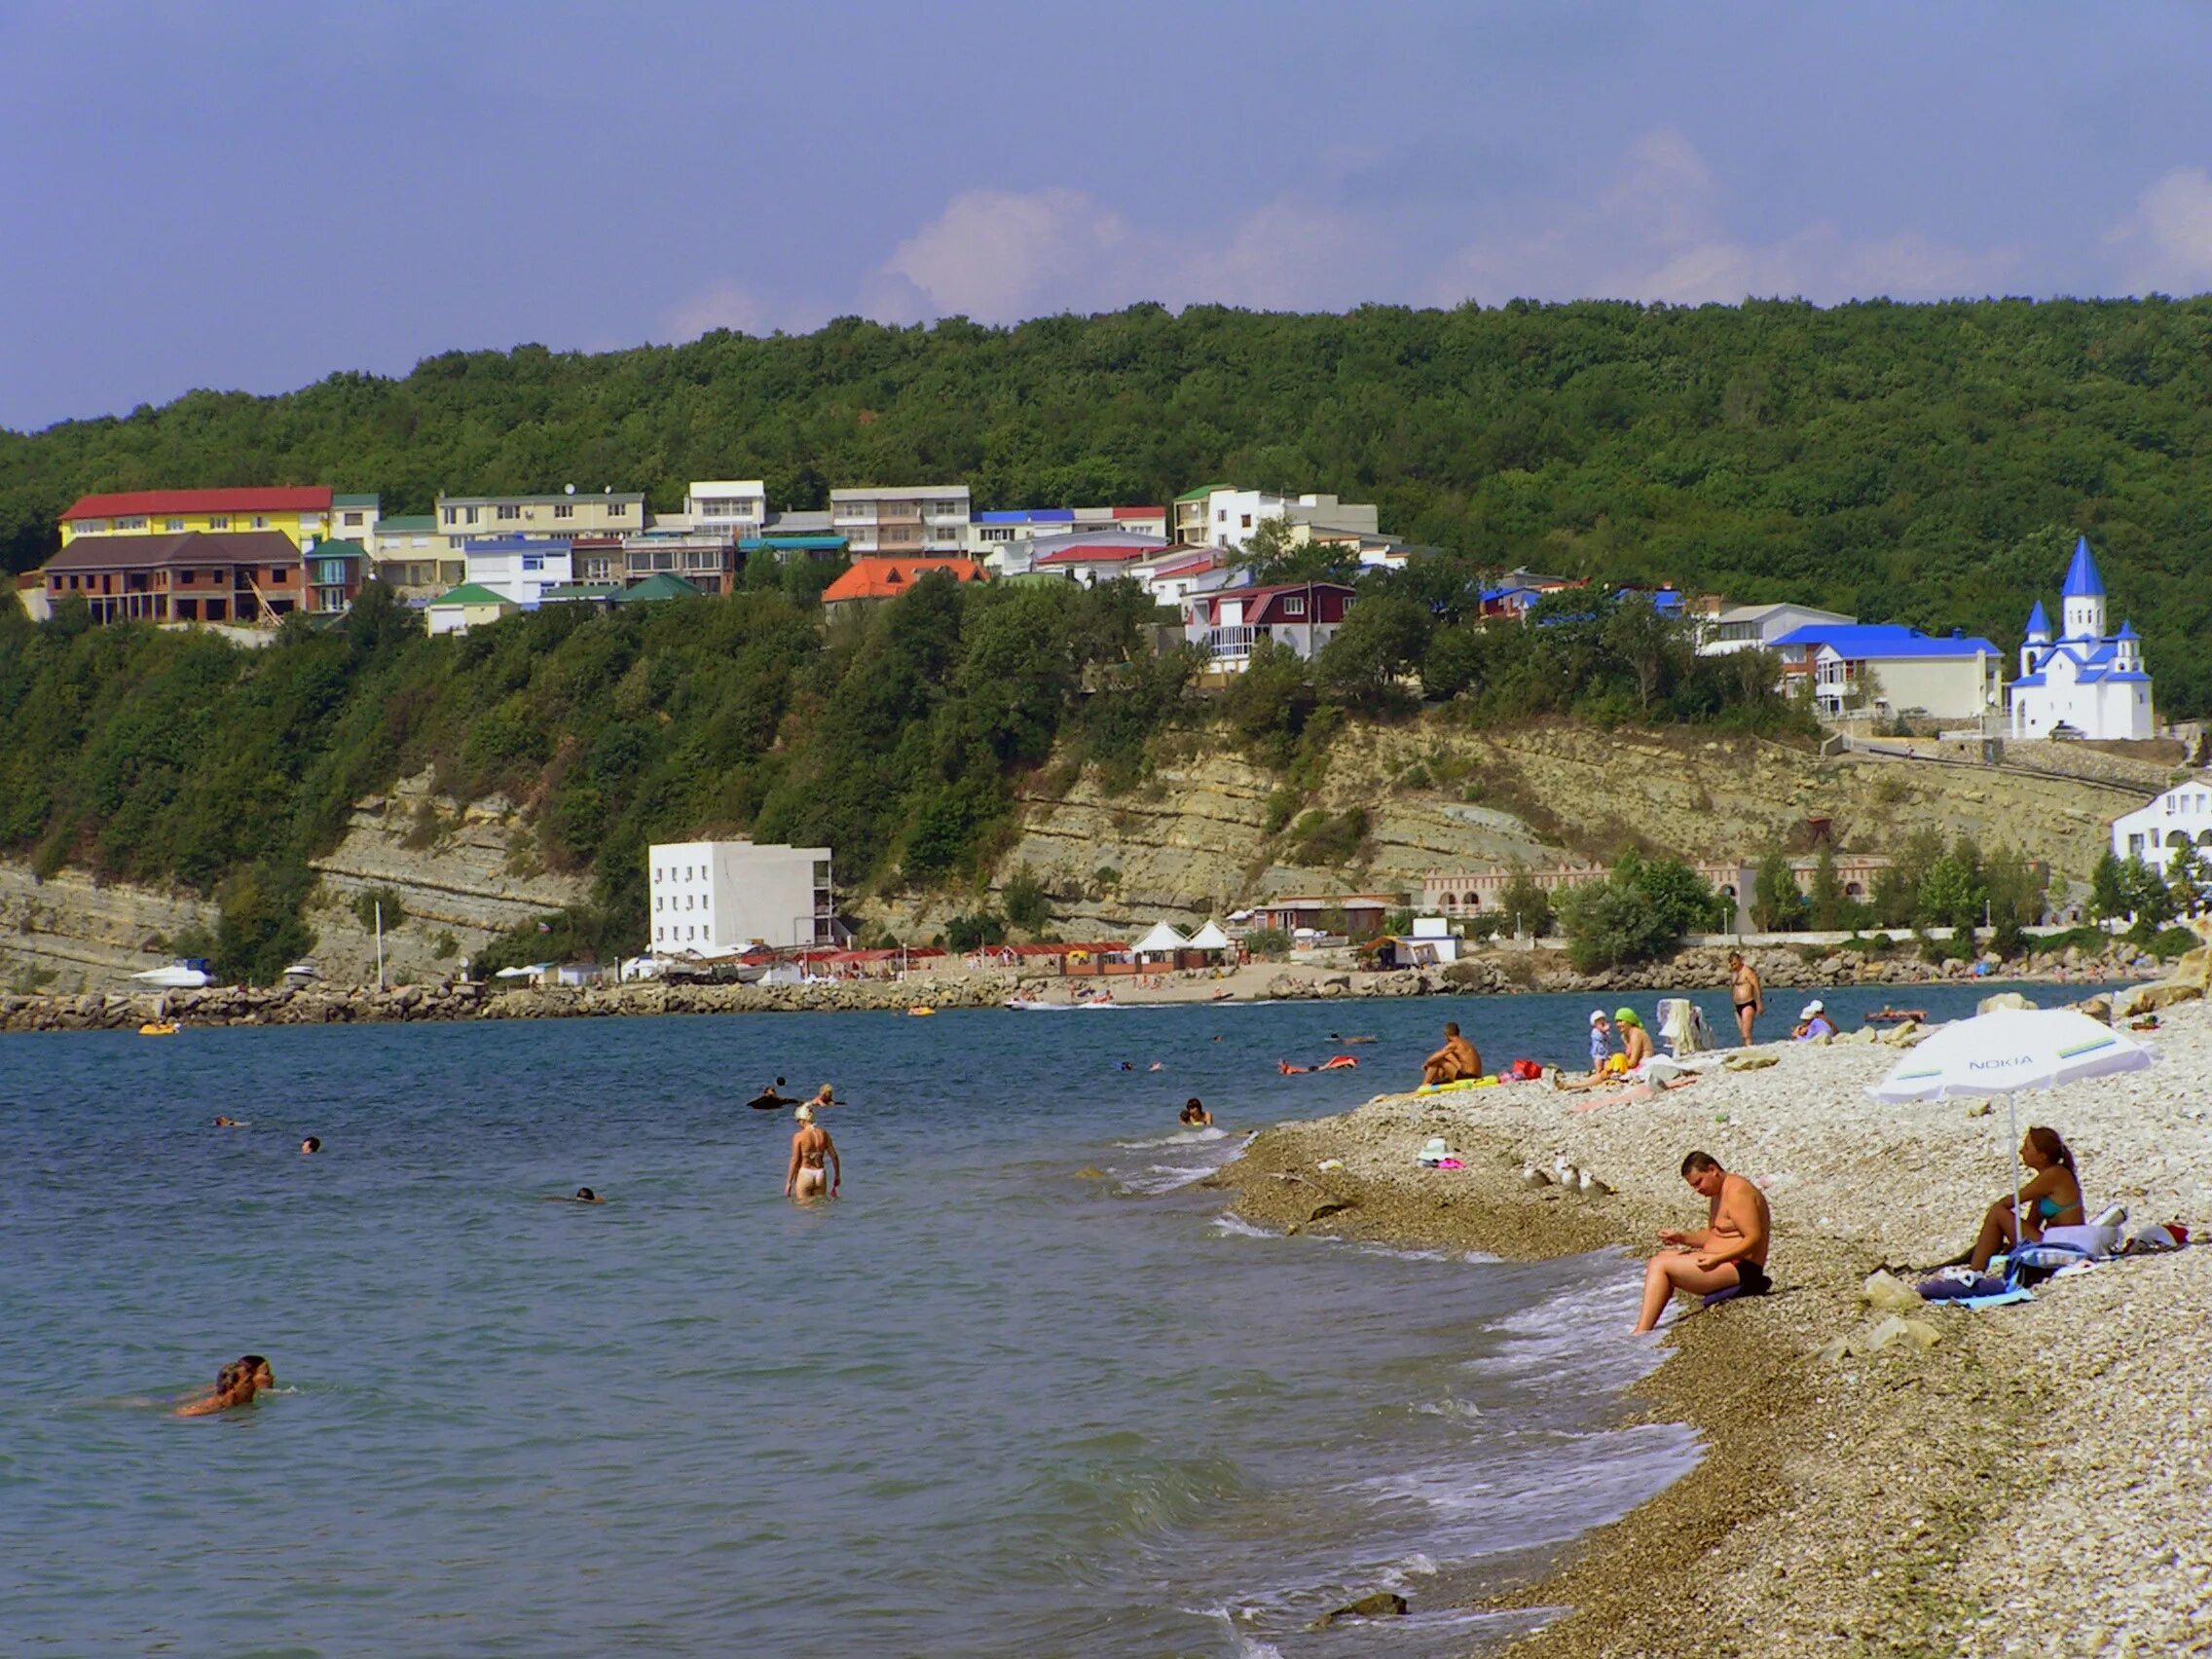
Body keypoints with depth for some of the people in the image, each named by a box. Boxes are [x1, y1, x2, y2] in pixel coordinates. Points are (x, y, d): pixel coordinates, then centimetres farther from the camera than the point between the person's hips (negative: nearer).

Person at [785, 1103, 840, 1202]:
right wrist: (837, 1175, 21)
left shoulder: (799, 1137, -10)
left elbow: (795, 1161, -9)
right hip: (820, 1175, 4)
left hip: (805, 1175, -4)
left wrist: (788, 1182, -2)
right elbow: (834, 1156, 7)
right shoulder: (823, 1134, 2)